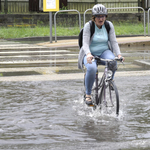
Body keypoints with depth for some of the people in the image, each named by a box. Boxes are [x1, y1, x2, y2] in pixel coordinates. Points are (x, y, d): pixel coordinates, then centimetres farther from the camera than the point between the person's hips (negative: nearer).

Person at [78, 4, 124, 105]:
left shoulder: (109, 25, -1)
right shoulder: (88, 26, -11)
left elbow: (113, 41, -3)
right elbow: (85, 43, -19)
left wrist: (119, 54, -21)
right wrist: (88, 54, -40)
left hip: (104, 52, 3)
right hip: (90, 54, -3)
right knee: (92, 68, -35)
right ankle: (88, 95, -18)